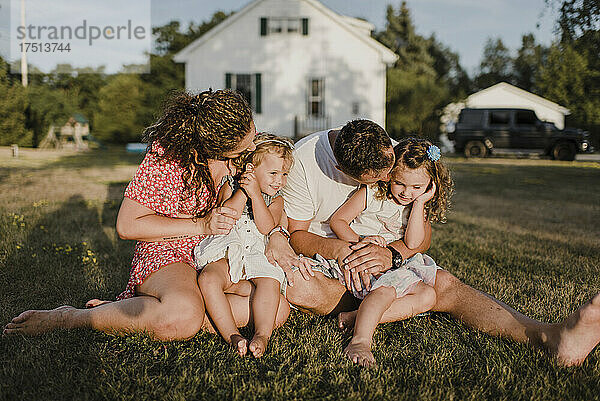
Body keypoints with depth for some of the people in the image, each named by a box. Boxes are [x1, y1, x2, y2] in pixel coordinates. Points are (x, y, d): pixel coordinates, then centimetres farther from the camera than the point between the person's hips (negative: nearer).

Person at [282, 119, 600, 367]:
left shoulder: (393, 154, -9)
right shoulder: (302, 161, -20)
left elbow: (422, 236, -7)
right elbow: (296, 234, -13)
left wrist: (391, 255, -30)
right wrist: (339, 249, -33)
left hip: (384, 254, 2)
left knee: (443, 283, -25)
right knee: (298, 286, -40)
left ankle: (548, 336, -39)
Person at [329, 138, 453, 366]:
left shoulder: (419, 208, 6)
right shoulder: (371, 195, -6)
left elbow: (412, 243, -11)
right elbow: (337, 220, -4)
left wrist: (419, 203, -14)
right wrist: (358, 241, -21)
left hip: (391, 267, 6)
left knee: (427, 296, -13)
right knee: (386, 290, -33)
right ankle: (360, 341, -45)